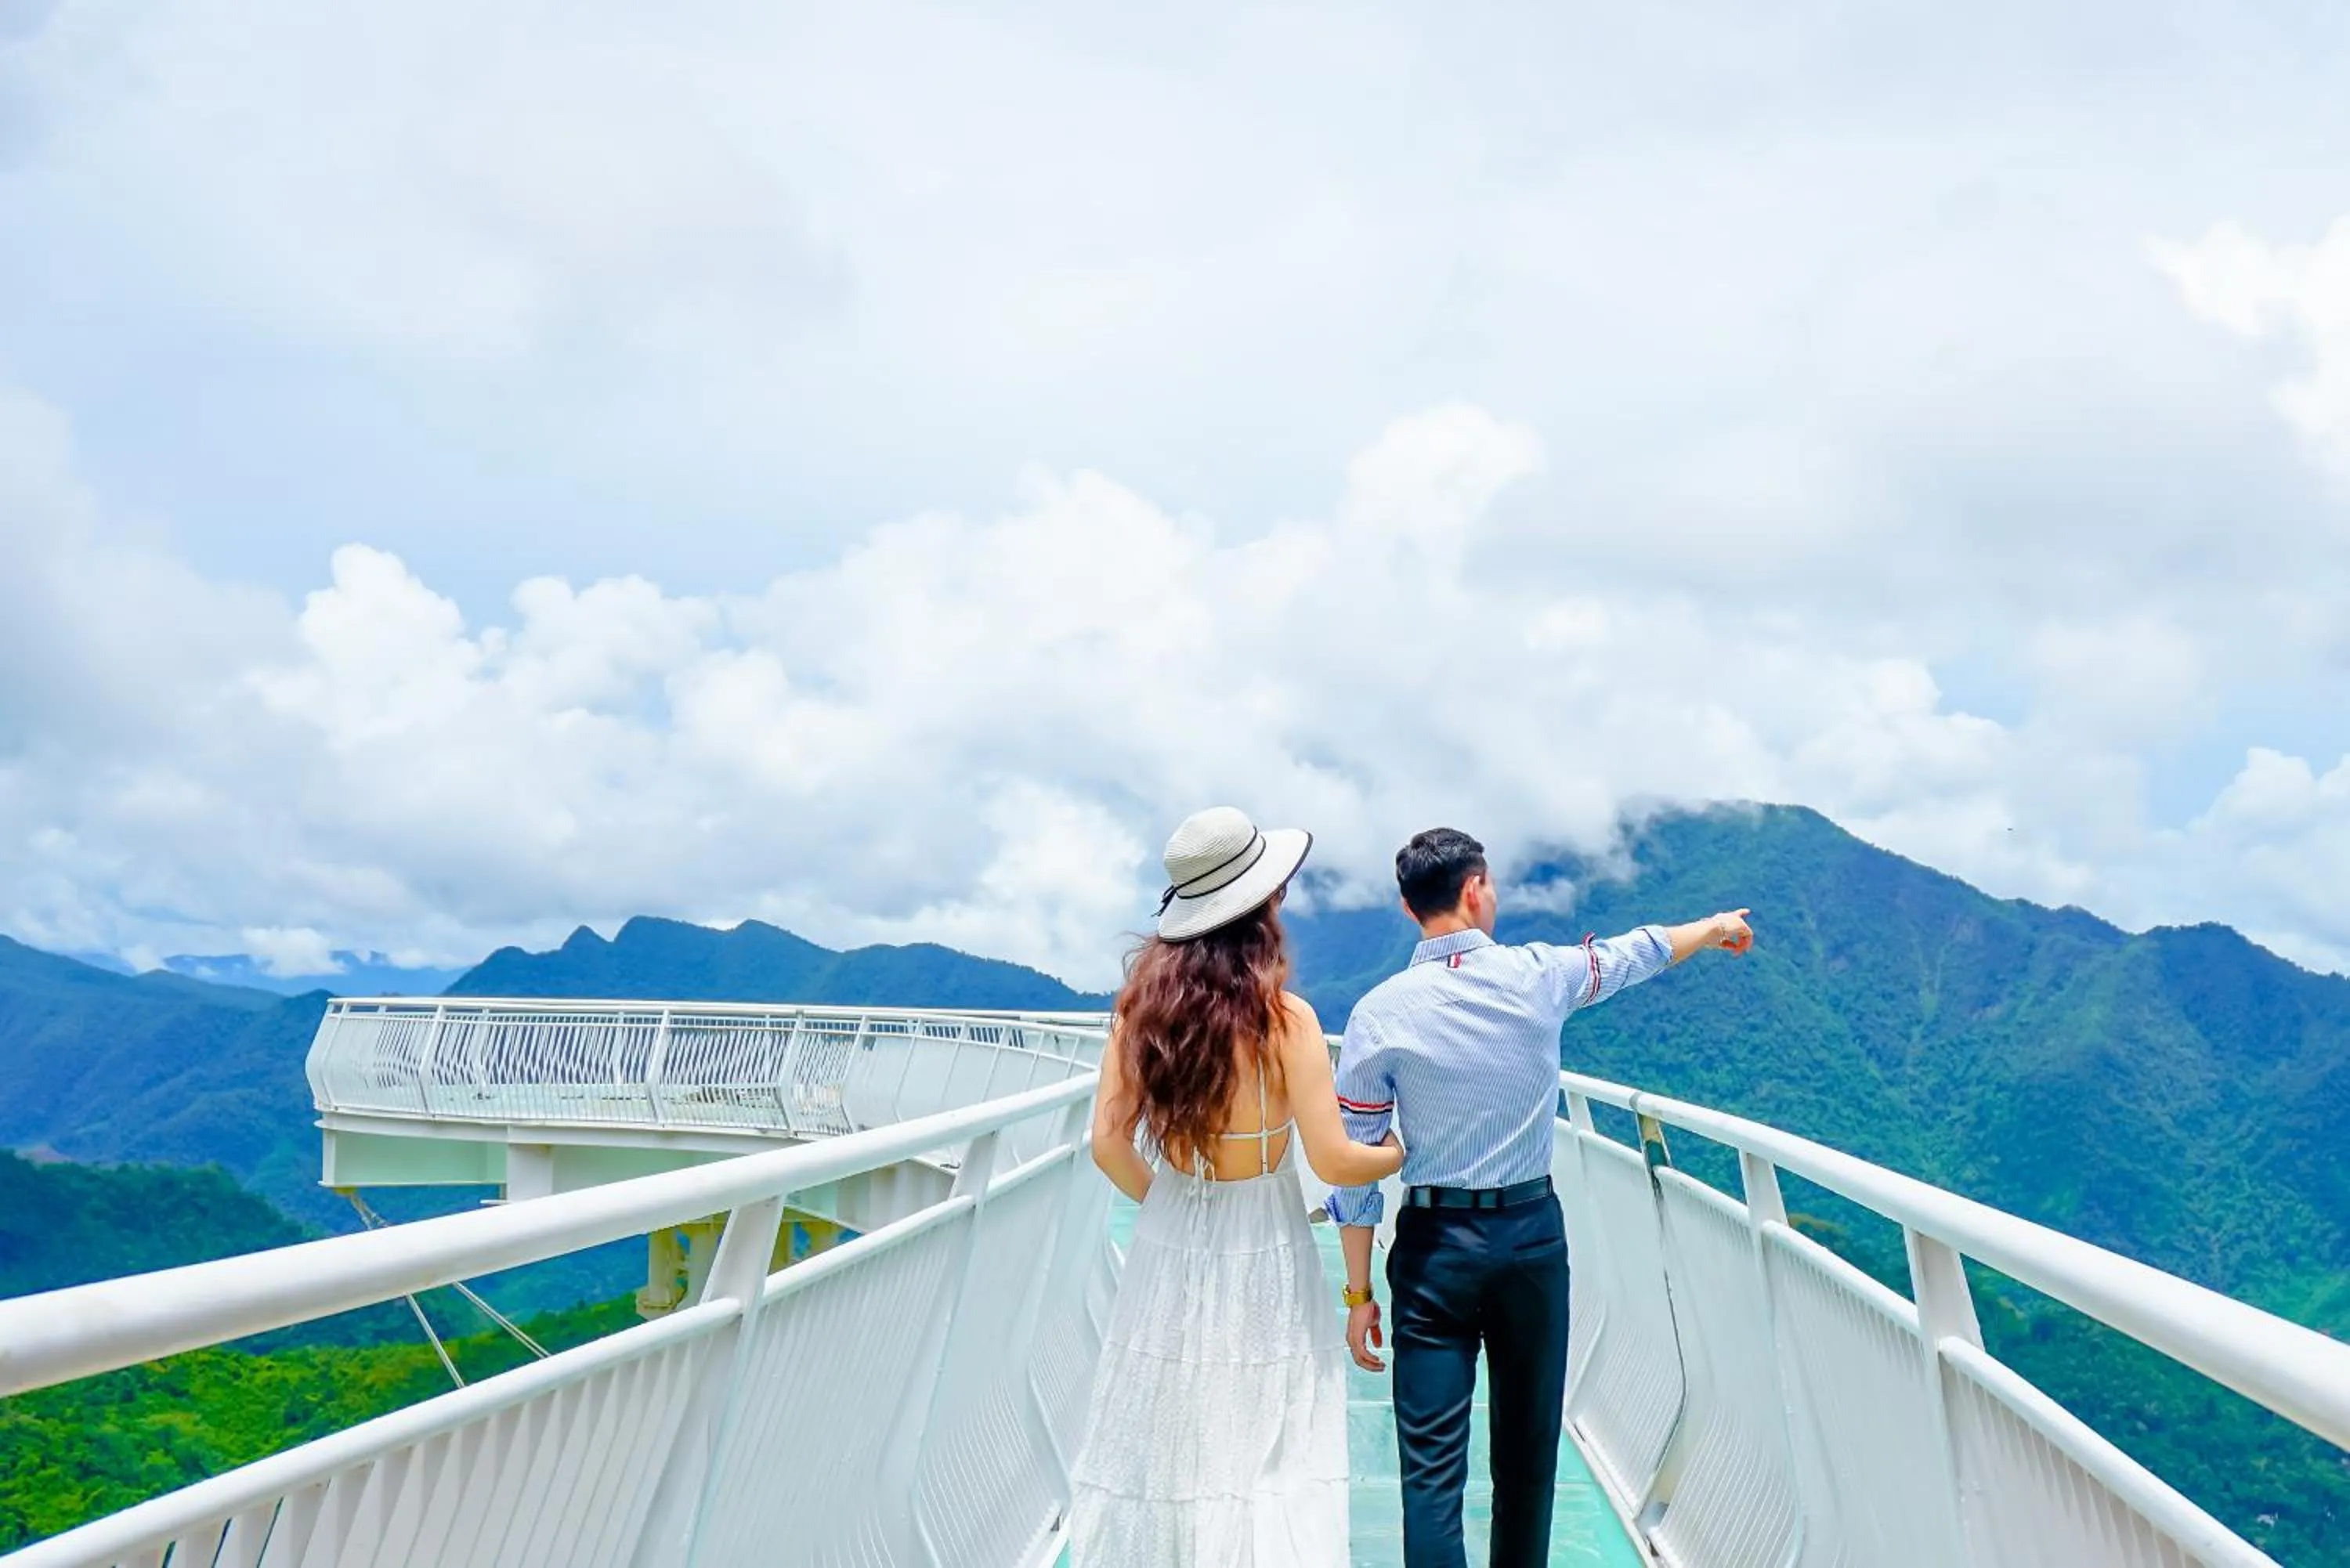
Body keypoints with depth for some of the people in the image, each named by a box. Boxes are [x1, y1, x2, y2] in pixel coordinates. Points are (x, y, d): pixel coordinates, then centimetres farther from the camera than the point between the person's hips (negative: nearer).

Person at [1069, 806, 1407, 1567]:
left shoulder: (1142, 1005, -6)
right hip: (1260, 1260, -4)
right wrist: (1401, 1153, 4)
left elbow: (1109, 1144, -3)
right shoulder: (1285, 1018, -18)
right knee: (1264, 1460, 12)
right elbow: (1332, 1160, -15)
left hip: (1167, 1253, 4)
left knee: (1160, 1450, 17)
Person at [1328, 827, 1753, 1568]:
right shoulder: (1536, 975, -7)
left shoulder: (1379, 1014, -10)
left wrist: (1359, 1294, 2)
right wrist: (1717, 925, 33)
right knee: (1528, 1450, 18)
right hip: (1533, 1234, 2)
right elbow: (1634, 953, 14)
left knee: (1432, 1466, 3)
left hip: (1433, 1245, -2)